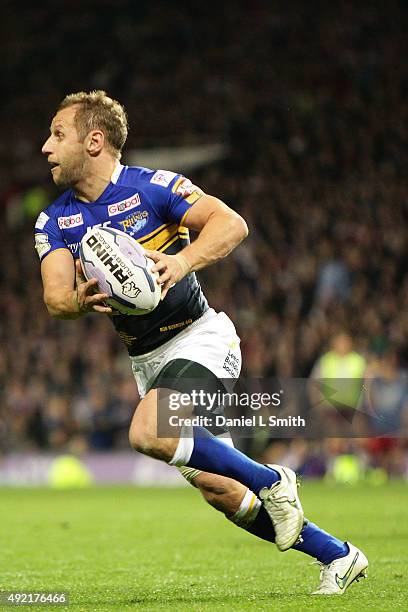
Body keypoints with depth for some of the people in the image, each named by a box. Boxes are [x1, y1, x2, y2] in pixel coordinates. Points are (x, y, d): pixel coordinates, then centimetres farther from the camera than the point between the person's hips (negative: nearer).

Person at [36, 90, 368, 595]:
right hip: (146, 359, 6)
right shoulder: (54, 221, 2)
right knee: (219, 492, 4)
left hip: (198, 338, -6)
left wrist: (183, 262, -37)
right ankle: (337, 556, 19)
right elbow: (55, 298, -10)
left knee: (148, 434, -32)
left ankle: (271, 481, -11)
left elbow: (232, 224, -20)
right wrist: (79, 300, -33)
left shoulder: (152, 186, -13)